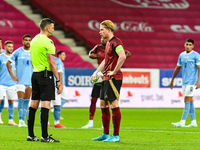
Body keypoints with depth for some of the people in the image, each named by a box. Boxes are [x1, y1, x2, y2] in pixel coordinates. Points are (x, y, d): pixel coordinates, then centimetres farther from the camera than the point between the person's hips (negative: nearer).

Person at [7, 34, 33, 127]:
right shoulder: (18, 52, -2)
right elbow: (8, 63, 3)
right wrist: (12, 76, -3)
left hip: (30, 80, 3)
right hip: (20, 80, -3)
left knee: (26, 101, 3)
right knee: (20, 100, -12)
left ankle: (23, 120, 10)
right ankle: (20, 120, -10)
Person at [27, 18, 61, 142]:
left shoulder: (34, 40, 14)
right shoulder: (47, 41, -12)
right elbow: (51, 62, -16)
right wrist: (58, 80, -14)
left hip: (35, 74, 9)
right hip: (46, 74, -9)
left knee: (33, 105, 9)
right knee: (45, 105, -8)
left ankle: (30, 135, 12)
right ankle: (45, 136, -10)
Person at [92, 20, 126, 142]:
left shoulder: (115, 42, -13)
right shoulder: (108, 43, 18)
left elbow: (122, 57, -27)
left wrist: (114, 72, -21)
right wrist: (96, 72, 25)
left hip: (114, 78, -11)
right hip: (106, 78, 11)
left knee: (114, 104, -8)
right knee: (103, 105, 12)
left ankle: (116, 136, -5)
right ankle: (106, 134, 19)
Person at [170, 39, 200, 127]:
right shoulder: (181, 55, 12)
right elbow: (177, 68, 20)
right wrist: (172, 80, 21)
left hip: (192, 81, -6)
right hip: (184, 81, 6)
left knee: (187, 100, -11)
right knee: (190, 101, 7)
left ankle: (182, 122, -15)